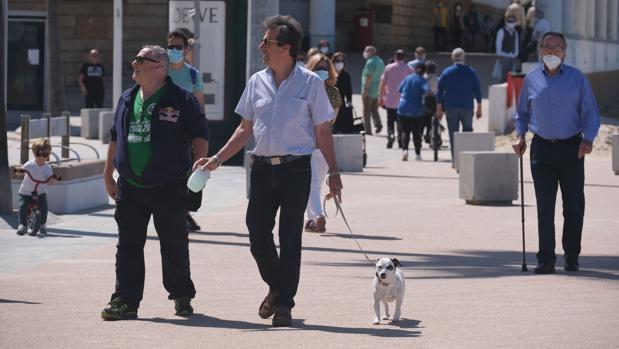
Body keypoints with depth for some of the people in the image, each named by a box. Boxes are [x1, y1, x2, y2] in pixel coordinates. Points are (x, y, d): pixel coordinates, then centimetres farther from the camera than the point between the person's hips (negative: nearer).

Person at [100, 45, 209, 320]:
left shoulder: (181, 99, -5)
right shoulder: (127, 100, 13)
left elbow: (200, 135, -4)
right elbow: (115, 138, 20)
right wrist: (108, 174, 18)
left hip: (169, 187, -5)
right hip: (130, 186, 5)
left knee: (174, 245, 6)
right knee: (128, 245, 1)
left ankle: (182, 296, 21)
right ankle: (125, 301, 4)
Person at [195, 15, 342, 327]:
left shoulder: (310, 83, -3)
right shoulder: (256, 82, 8)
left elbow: (322, 132, 1)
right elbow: (245, 129, 14)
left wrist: (333, 172, -2)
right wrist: (217, 159, 6)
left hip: (296, 169, -4)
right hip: (263, 168, 4)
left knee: (290, 239, -1)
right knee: (257, 234, 2)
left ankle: (284, 304, 9)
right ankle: (276, 288, 26)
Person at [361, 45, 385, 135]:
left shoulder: (370, 62, -14)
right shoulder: (380, 61, 14)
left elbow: (369, 76, -21)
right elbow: (382, 76, 18)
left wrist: (365, 88, -20)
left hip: (369, 91, -8)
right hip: (377, 91, 8)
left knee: (366, 111, -1)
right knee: (374, 109, 18)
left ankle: (368, 130, -1)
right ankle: (378, 124, -1)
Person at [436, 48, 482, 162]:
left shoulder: (446, 72, 2)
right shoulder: (471, 72, 1)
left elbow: (439, 91, 3)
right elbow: (478, 91, 2)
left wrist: (439, 109, 8)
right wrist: (479, 108, 7)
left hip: (451, 108, 0)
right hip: (467, 107, 0)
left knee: (453, 133, 2)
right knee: (467, 131, 14)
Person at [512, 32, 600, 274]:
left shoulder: (577, 79, 4)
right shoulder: (531, 80, 9)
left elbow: (590, 112, 3)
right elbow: (522, 113, 20)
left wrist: (588, 138, -12)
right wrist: (520, 136, 3)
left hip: (571, 148, -1)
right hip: (542, 149, 1)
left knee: (573, 206, 3)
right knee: (544, 207, -4)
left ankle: (571, 257, 14)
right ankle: (546, 259, -6)